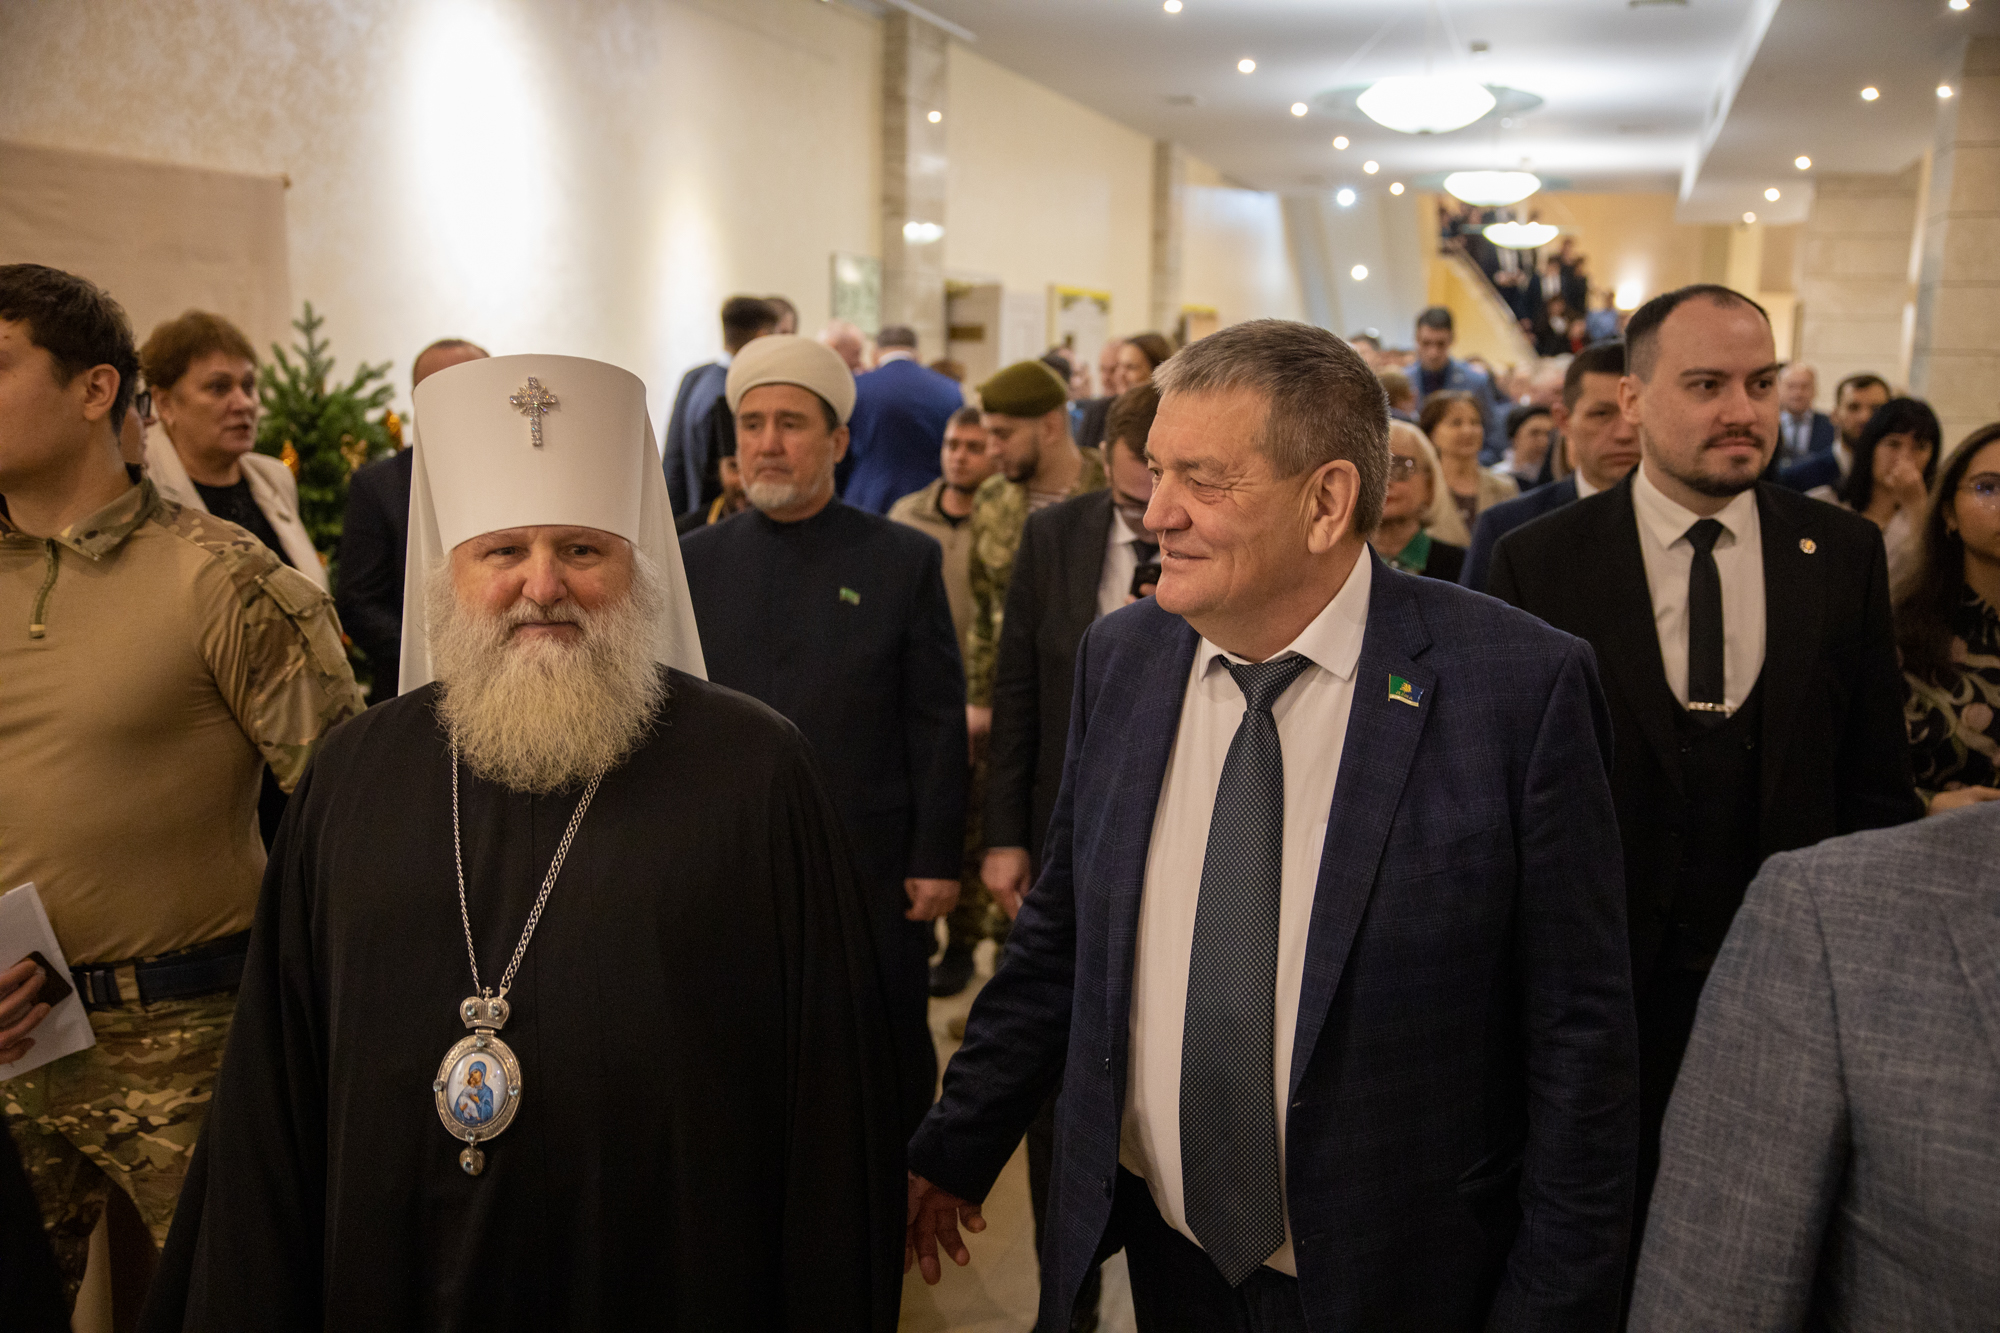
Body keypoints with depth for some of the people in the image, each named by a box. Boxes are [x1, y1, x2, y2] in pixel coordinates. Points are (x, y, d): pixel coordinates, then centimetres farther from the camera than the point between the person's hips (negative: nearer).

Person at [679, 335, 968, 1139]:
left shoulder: (904, 561, -1)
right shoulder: (695, 560, 5)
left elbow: (938, 722, -2)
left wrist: (937, 859, -6)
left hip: (873, 874, -2)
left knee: (891, 1071, 10)